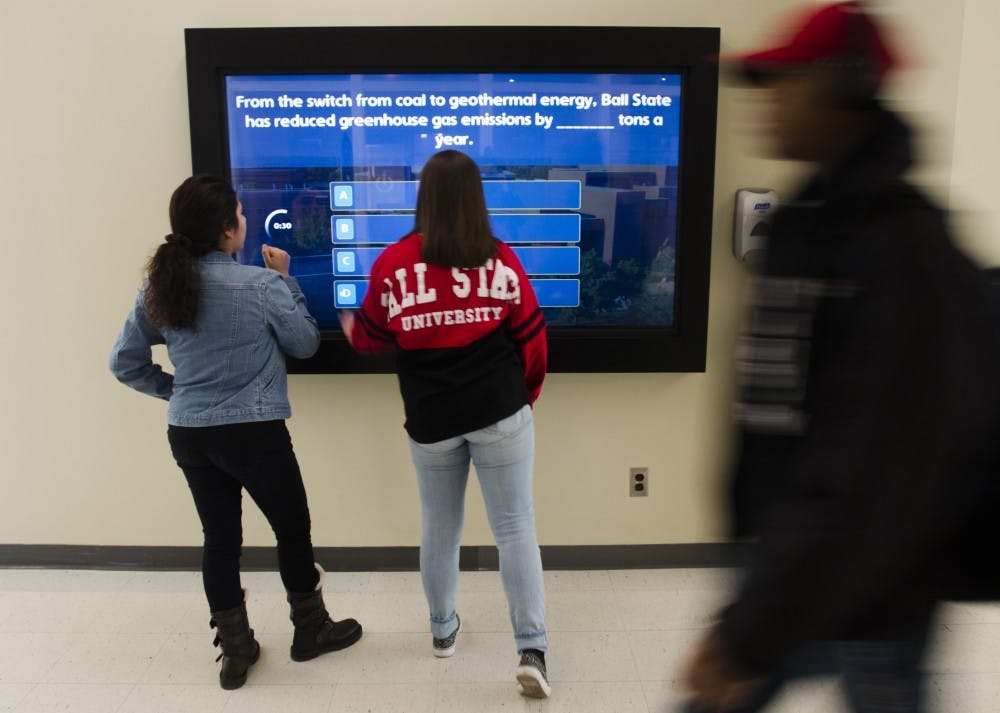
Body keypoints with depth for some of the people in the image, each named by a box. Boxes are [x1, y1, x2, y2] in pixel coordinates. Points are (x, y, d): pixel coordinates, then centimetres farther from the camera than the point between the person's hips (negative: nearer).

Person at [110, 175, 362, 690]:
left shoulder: (158, 287, 0)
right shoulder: (262, 285, -16)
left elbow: (124, 363, 7)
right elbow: (305, 344, -1)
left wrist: (175, 389, 15)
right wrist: (285, 280, 3)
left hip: (188, 434, 5)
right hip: (254, 432, -5)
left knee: (219, 538, 16)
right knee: (292, 529, 14)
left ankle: (234, 648, 29)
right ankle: (311, 629, 32)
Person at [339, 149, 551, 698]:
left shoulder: (392, 263, -4)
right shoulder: (500, 259, -4)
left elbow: (369, 338, 10)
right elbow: (531, 340, 2)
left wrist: (346, 321, 33)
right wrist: (524, 396, 19)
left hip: (431, 420, 2)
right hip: (500, 413, -1)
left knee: (439, 529, 18)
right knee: (515, 527, 6)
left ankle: (442, 630, 37)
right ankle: (531, 649, 5)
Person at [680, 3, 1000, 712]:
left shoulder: (909, 253, -21)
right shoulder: (803, 226, 5)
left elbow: (882, 476, -26)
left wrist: (751, 633, -25)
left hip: (875, 605, -7)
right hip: (789, 566, 7)